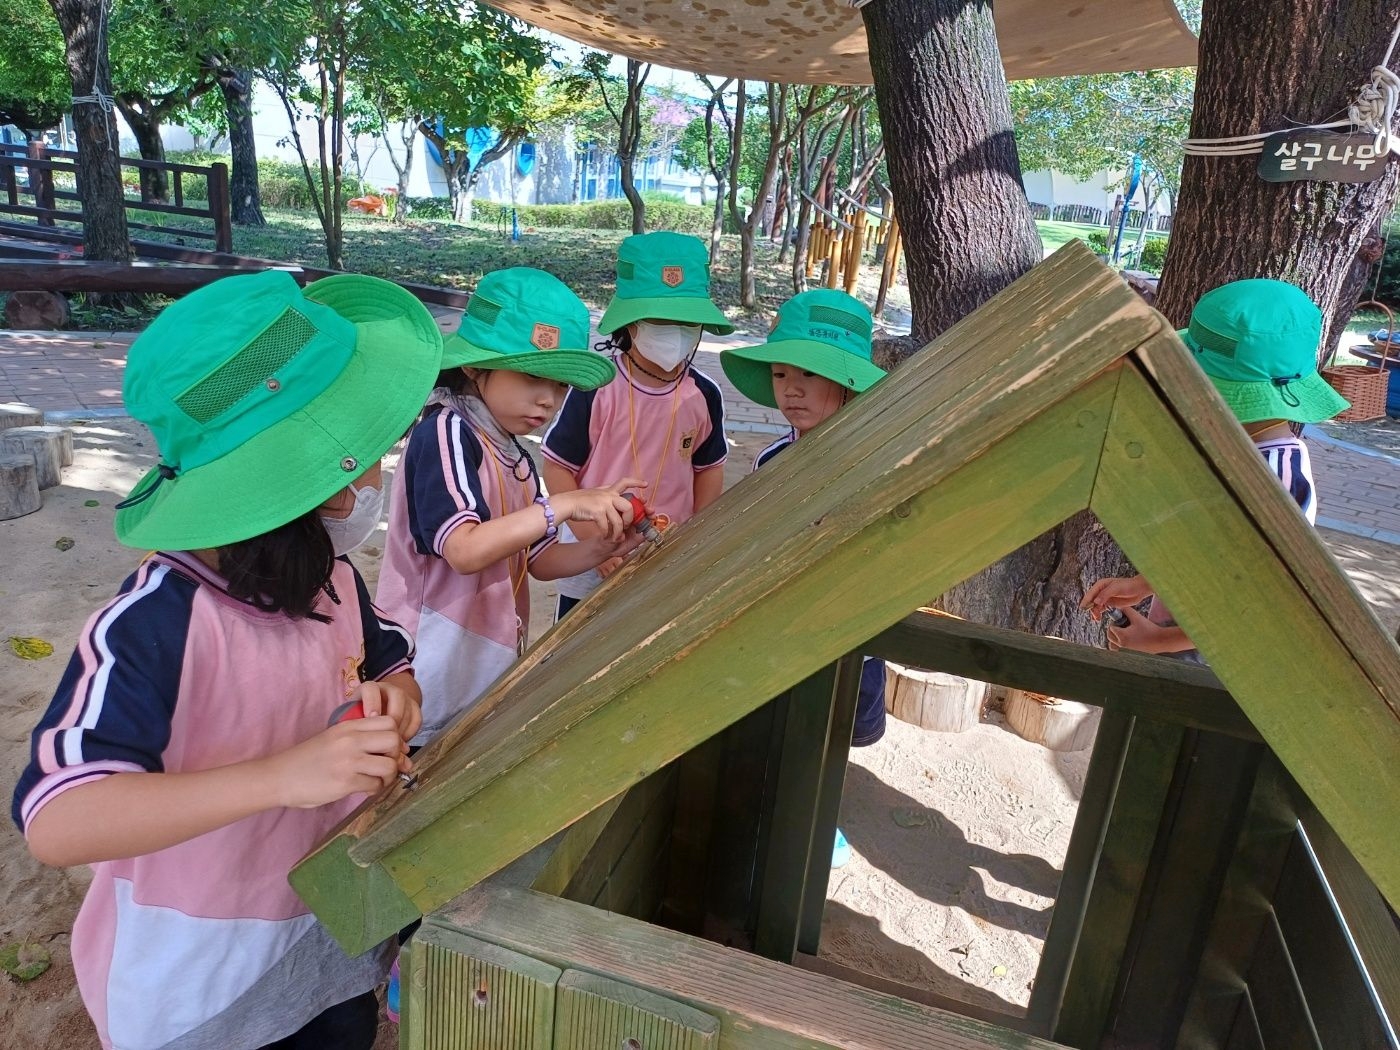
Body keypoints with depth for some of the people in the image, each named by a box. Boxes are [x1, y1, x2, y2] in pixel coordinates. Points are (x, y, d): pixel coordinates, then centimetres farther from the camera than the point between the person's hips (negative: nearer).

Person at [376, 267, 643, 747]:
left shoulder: (513, 454, 8)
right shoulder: (445, 432, -16)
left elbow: (538, 559, 11)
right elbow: (465, 550, -28)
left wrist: (600, 546, -7)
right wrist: (565, 504, -29)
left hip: (489, 663, 8)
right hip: (436, 667, -7)